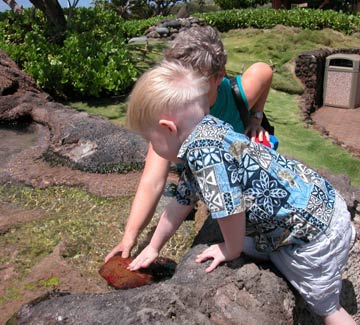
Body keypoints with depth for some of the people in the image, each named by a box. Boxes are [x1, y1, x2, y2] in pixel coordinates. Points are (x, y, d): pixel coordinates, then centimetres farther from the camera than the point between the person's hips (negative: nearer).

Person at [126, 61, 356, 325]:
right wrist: (153, 247, 26)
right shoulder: (204, 141, 3)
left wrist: (231, 251, -7)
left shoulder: (202, 149, -28)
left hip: (314, 231, -8)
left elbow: (230, 209, -29)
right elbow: (181, 203, 14)